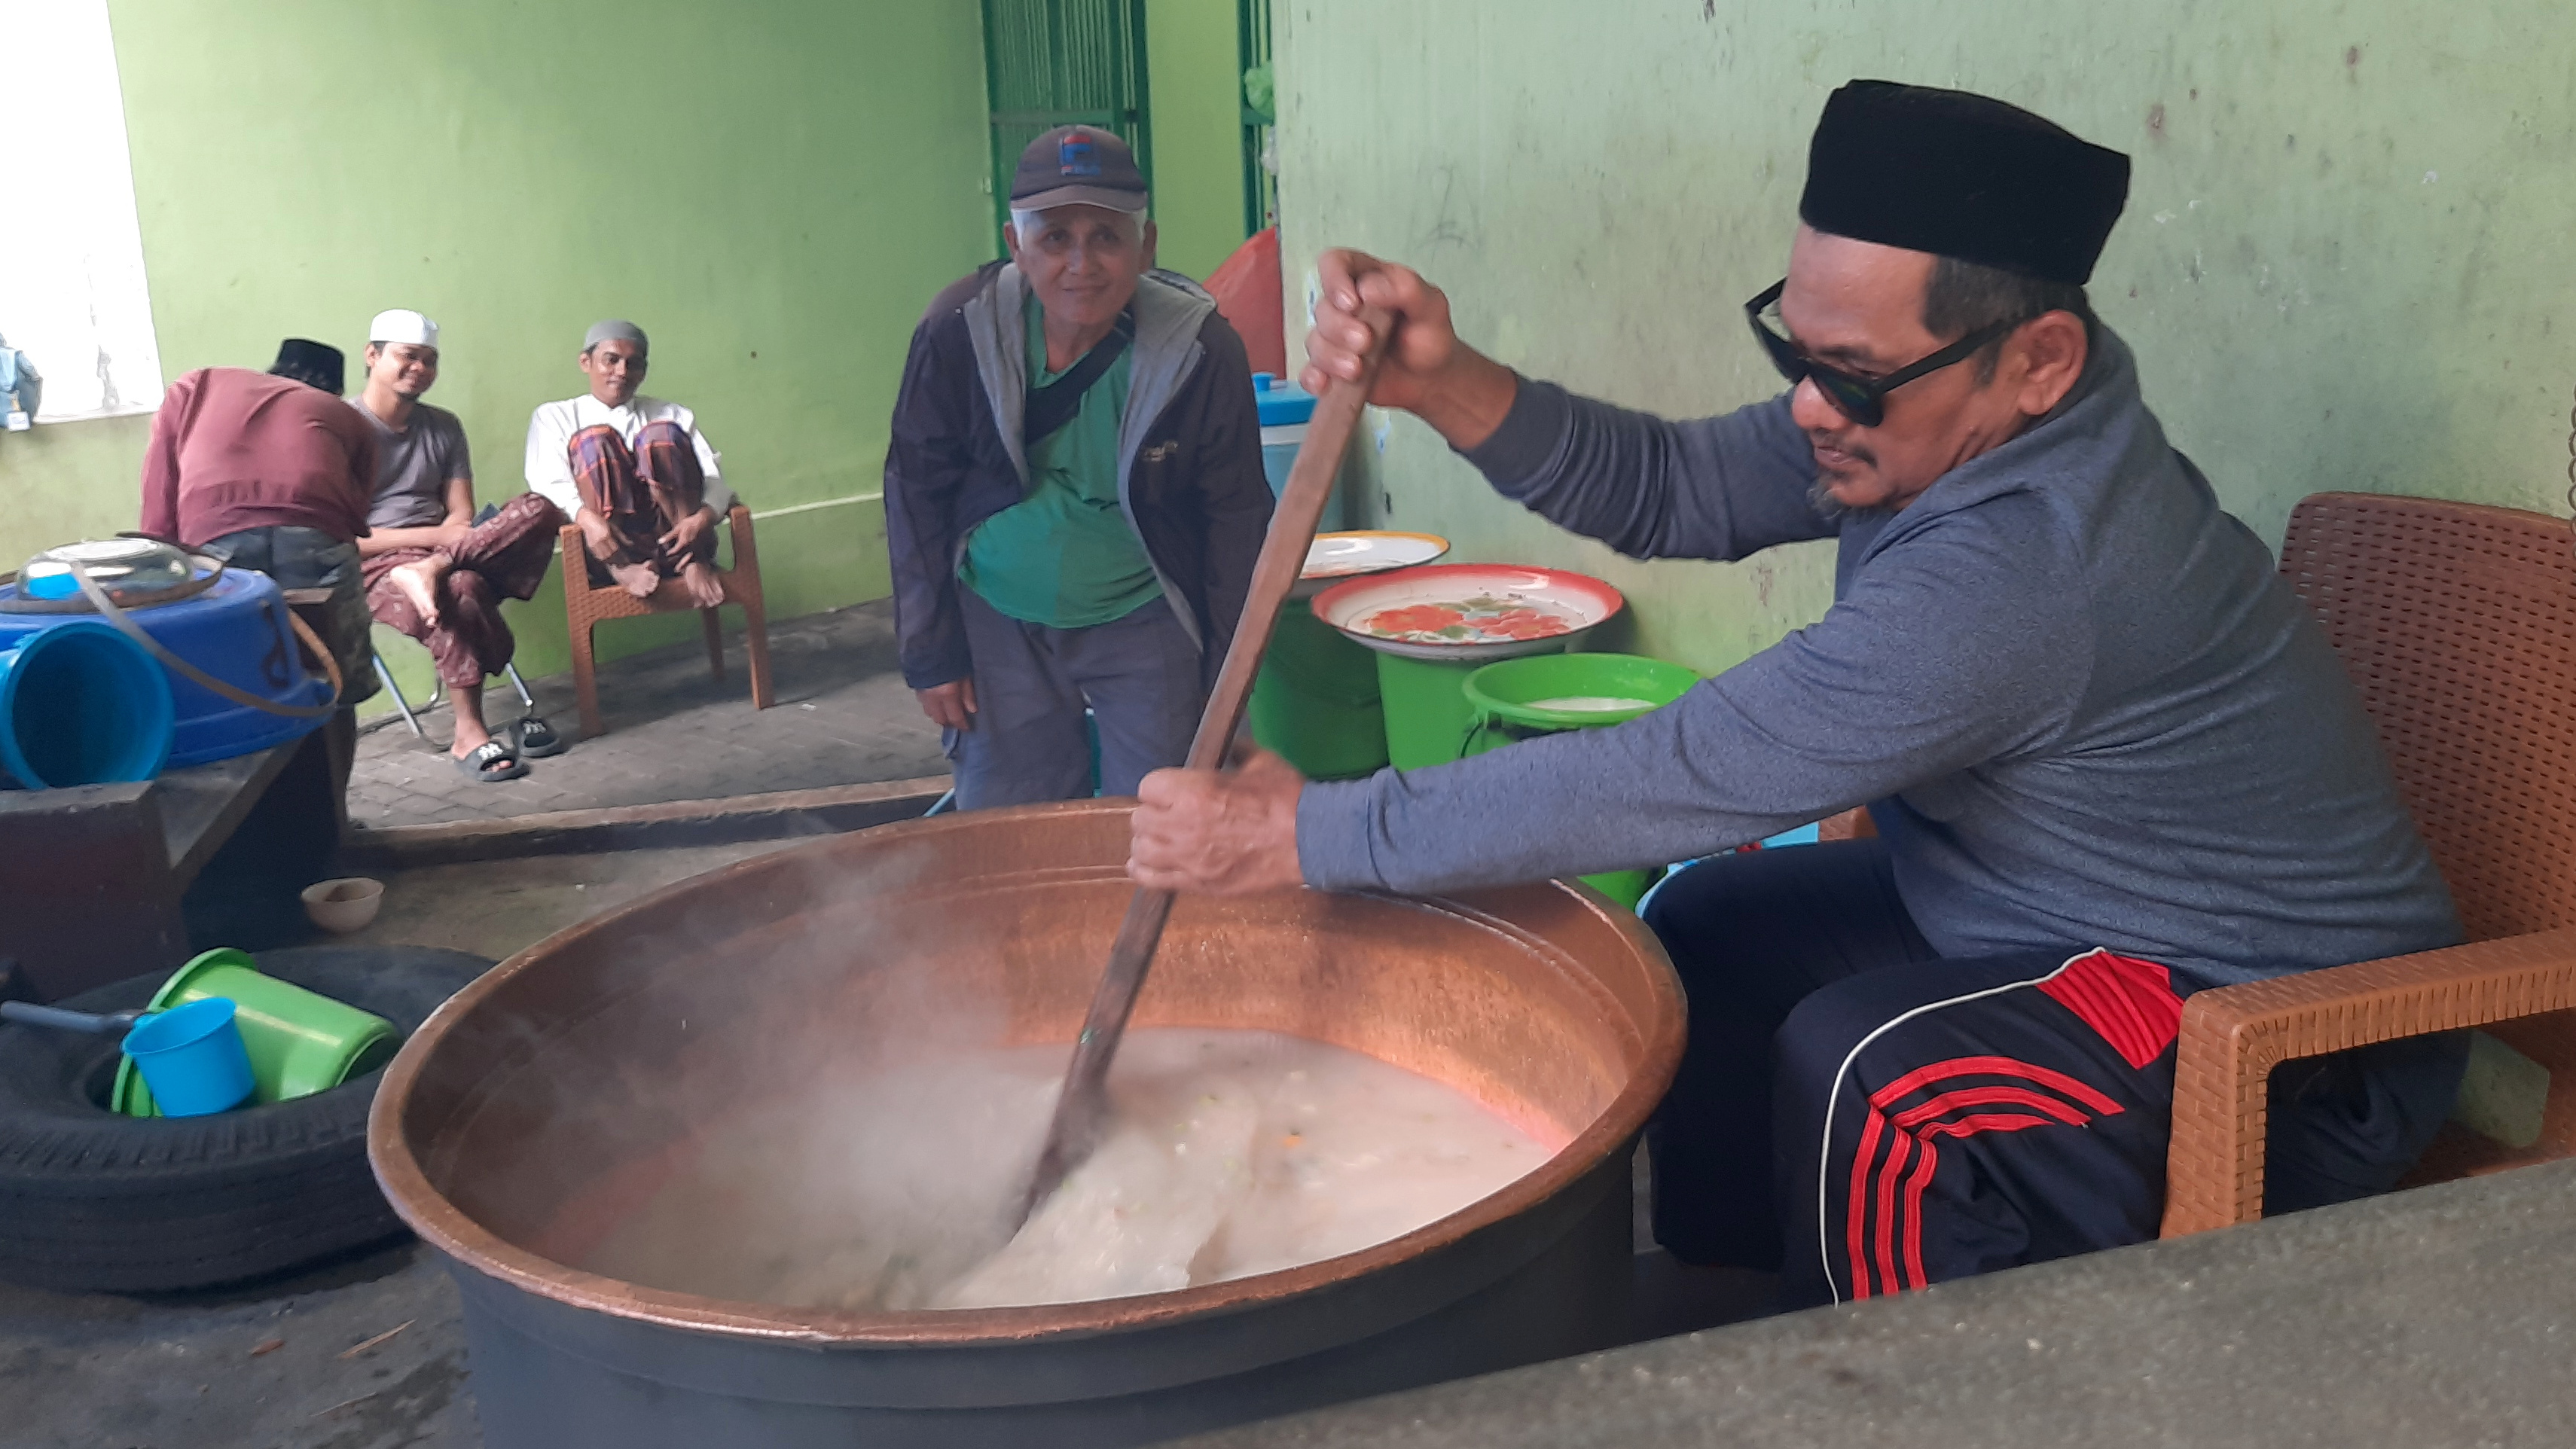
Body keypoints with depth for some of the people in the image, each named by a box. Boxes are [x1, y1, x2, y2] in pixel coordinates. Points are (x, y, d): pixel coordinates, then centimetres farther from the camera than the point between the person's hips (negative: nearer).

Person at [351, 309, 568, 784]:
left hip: (449, 549, 5)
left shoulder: (444, 427, 14)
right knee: (461, 587, -38)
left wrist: (443, 552, -15)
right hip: (375, 568, -5)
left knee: (540, 509, -19)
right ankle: (471, 730, -32)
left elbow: (461, 517, 9)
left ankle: (431, 570, -35)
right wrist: (435, 536, -17)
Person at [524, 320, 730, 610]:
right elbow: (550, 487, -1)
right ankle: (621, 565, -30)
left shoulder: (671, 415, 19)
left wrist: (703, 517, -19)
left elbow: (713, 479, 5)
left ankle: (693, 562, -27)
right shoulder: (555, 417, 16)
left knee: (662, 435, -18)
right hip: (609, 550, -1)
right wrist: (587, 518, -24)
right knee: (593, 440, -19)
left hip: (675, 541, 1)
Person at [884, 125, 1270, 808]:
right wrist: (930, 654, -2)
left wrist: (1227, 679, -2)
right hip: (998, 620, 1)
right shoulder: (957, 331, -13)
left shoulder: (1202, 350, -16)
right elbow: (917, 494, -3)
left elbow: (1235, 518, -6)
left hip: (1143, 624, -1)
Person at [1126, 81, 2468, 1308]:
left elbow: (1679, 776, -34)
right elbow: (1670, 486, -4)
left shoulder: (2019, 573, -35)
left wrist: (1306, 834, -27)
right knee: (1705, 927, 9)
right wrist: (1443, 384, -21)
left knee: (1868, 1073, -30)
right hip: (2046, 904, 9)